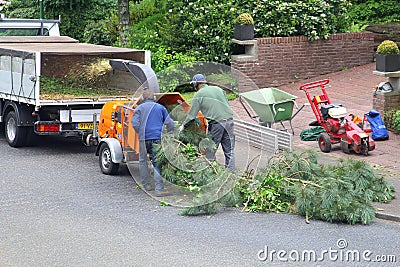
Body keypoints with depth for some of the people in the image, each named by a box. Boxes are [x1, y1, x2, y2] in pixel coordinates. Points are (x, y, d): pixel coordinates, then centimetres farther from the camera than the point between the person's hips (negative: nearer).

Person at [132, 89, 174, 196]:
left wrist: (140, 133, 12)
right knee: (157, 163, -4)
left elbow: (135, 124, -4)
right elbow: (170, 124, 9)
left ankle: (146, 185, 21)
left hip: (143, 139, 0)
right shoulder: (160, 108, 11)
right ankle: (159, 189, -13)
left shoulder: (139, 108, 7)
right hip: (157, 139, 0)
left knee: (143, 161, 17)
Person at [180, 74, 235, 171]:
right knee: (229, 151, 8)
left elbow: (192, 115, 4)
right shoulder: (218, 89, 16)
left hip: (216, 123, -5)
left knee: (210, 151, 6)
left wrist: (183, 125, 18)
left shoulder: (198, 95, 1)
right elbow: (227, 105, 18)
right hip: (229, 120, 5)